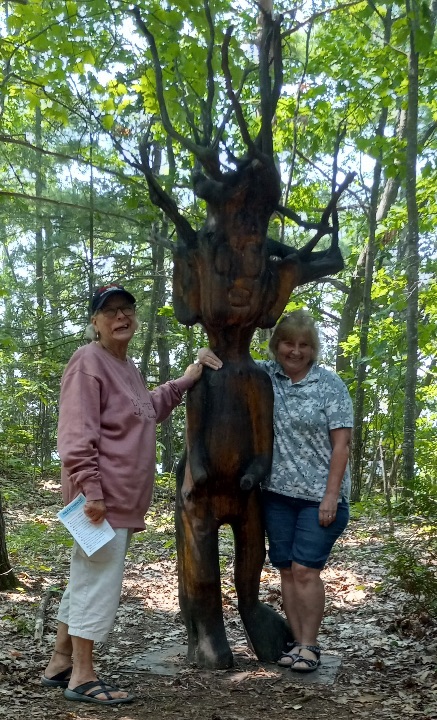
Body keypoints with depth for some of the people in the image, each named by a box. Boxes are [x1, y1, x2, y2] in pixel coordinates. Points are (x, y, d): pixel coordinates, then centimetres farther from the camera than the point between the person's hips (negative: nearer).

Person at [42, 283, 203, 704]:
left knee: (86, 580, 15)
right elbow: (77, 434, -21)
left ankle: (60, 664, 25)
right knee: (98, 582, -5)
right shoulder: (89, 361, -12)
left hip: (119, 497, 10)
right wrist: (90, 488, -26)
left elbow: (146, 411, 35)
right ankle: (82, 677, 4)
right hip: (101, 497, -10)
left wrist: (183, 383, 30)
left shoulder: (126, 367, 17)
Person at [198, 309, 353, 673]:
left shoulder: (329, 384, -5)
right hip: (278, 493, 4)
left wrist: (331, 495, -13)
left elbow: (341, 443, -8)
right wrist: (206, 353, -7)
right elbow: (226, 359, 17)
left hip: (319, 496, -4)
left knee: (305, 570, -6)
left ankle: (310, 645, 6)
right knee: (287, 570, 7)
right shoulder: (264, 374, 4)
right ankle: (297, 641, 17)